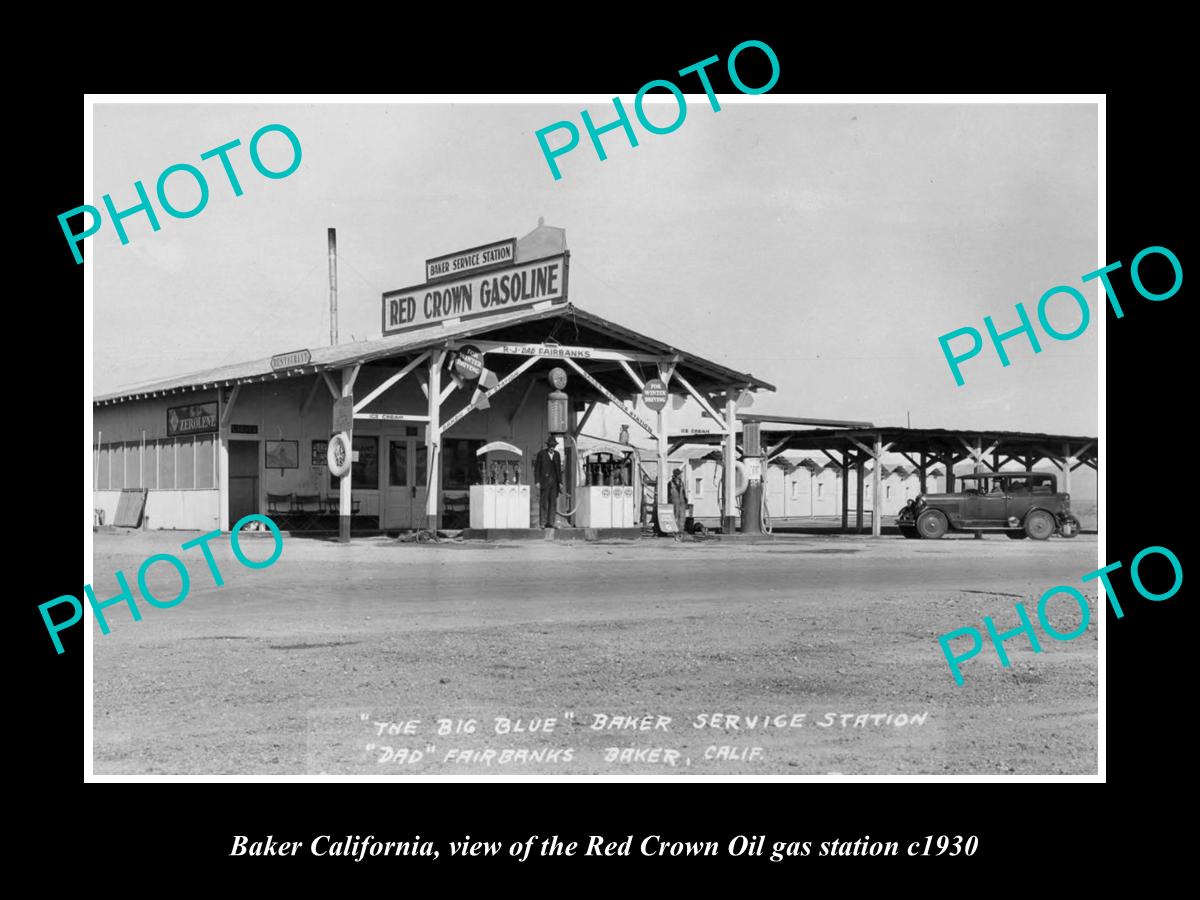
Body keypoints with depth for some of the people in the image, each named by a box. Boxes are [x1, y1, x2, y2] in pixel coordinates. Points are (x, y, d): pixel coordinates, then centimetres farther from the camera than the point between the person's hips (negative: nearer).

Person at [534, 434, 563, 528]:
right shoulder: (541, 454, -1)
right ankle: (543, 523, -4)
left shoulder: (557, 454, 11)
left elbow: (559, 469, 14)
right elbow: (536, 468, -1)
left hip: (554, 482, 4)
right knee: (543, 502, -5)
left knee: (553, 503, 1)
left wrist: (560, 482, 7)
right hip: (544, 481, -4)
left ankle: (551, 523, 3)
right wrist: (537, 482, -9)